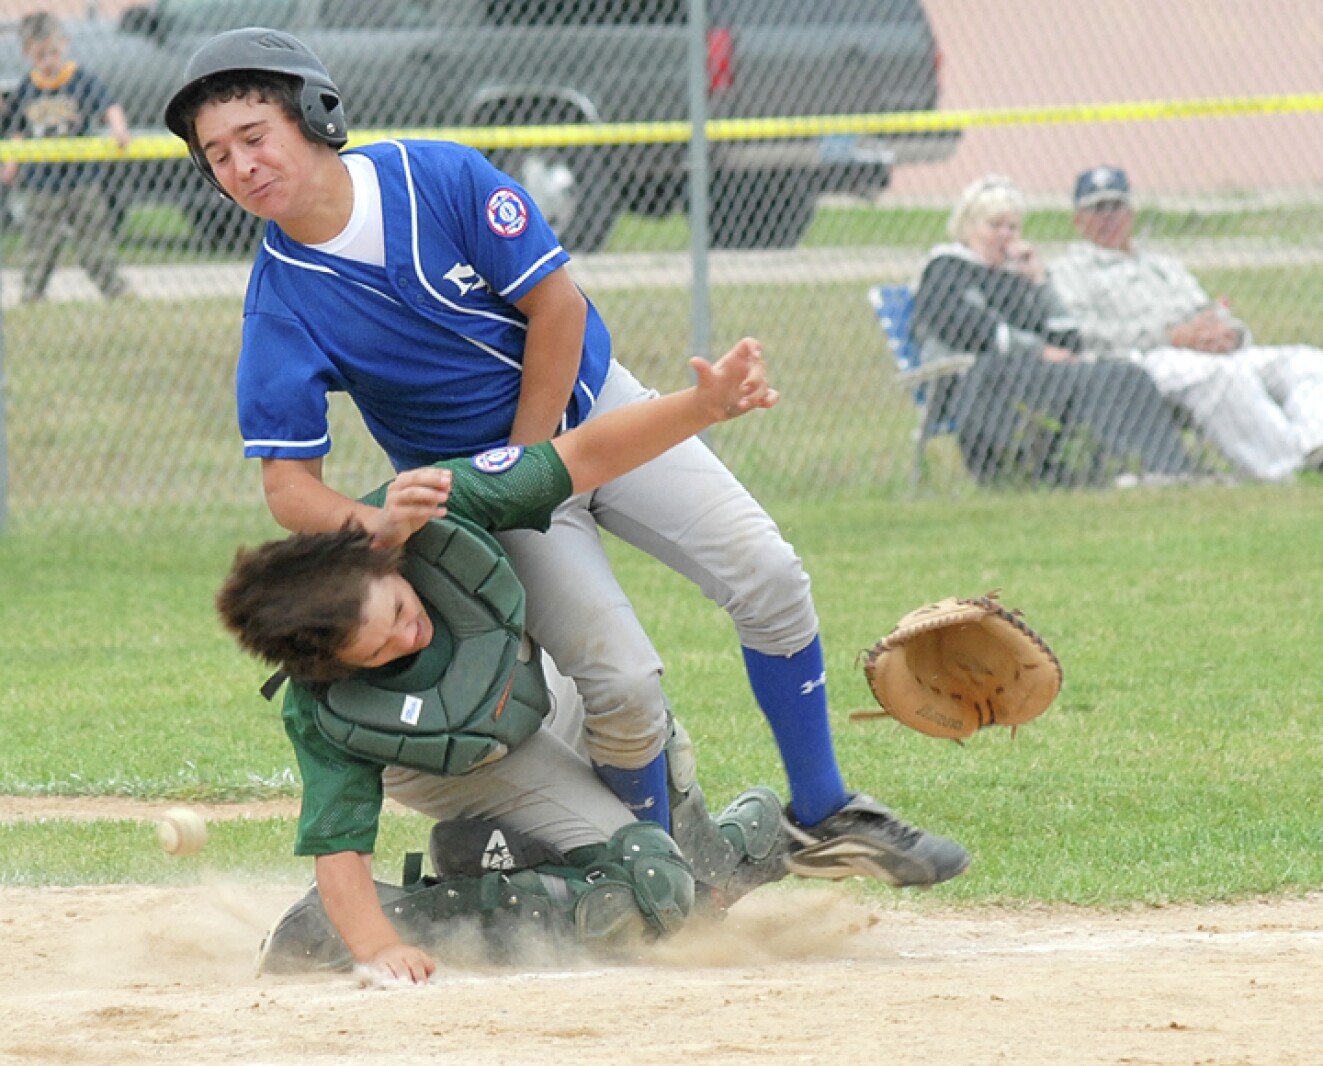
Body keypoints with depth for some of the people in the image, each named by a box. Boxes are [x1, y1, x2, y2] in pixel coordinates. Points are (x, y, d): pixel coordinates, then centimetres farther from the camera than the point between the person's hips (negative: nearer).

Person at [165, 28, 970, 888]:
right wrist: (373, 524, -39)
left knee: (767, 576, -10)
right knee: (623, 685, -18)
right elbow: (289, 482, -17)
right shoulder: (279, 307, -17)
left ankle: (825, 819, 5)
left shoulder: (439, 177, -18)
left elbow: (556, 306, -13)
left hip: (589, 404, 1)